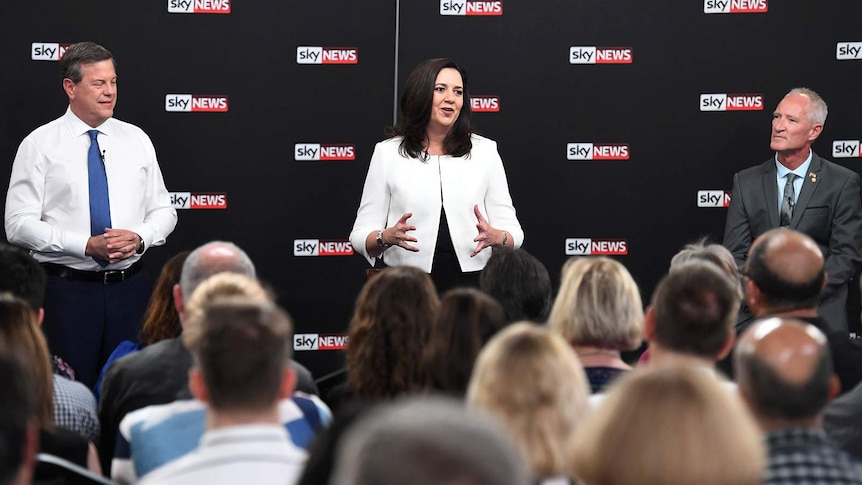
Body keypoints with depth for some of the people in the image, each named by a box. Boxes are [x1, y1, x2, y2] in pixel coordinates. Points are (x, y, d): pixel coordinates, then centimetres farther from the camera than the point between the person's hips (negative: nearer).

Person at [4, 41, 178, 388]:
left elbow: (163, 210, 12)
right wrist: (87, 245, -18)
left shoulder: (136, 140, 10)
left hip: (129, 285, 3)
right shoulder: (39, 145, -2)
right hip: (67, 290, -3)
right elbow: (19, 224, -8)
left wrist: (139, 238, -10)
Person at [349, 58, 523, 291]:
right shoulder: (387, 153, 6)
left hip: (472, 280, 1)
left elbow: (512, 232, 8)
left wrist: (495, 237, -15)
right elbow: (361, 236, 5)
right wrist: (387, 237, -17)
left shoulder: (485, 151, 9)